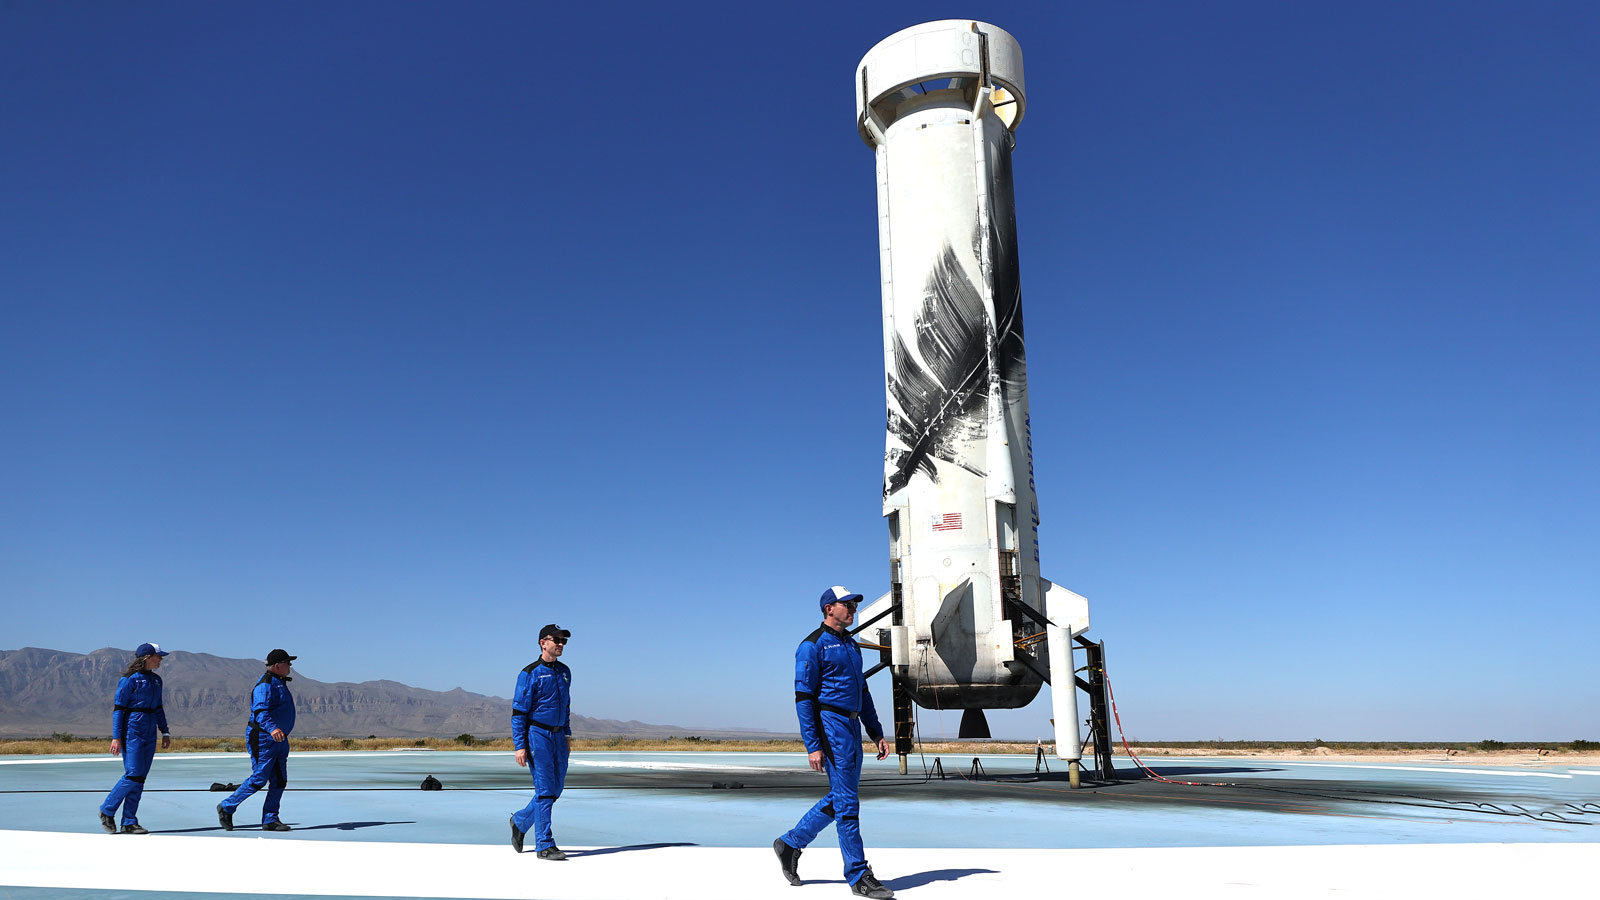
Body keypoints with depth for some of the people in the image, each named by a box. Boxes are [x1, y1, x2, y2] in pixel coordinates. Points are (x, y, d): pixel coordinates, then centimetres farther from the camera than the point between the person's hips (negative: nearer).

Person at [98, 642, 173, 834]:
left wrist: (165, 732, 16)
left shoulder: (156, 680, 13)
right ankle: (106, 810, 12)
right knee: (133, 775, -10)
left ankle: (129, 823, 10)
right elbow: (118, 708, -11)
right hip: (132, 731, -7)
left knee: (140, 778, 6)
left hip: (149, 734, 7)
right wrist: (116, 737, -15)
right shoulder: (130, 679, -9)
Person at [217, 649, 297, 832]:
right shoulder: (265, 685, -16)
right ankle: (226, 807, 14)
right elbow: (260, 712, -30)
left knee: (279, 781, 6)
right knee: (258, 780, -4)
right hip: (263, 740, -9)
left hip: (279, 740, 10)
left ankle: (270, 820, 12)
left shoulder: (280, 683, 16)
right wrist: (272, 728, -45)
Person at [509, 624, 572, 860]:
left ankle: (520, 821, 31)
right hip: (537, 734, -7)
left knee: (556, 788, 9)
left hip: (558, 736, 7)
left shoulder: (564, 671, 12)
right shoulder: (530, 674, -9)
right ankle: (545, 846, 0)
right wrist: (520, 745, -15)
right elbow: (518, 712, -10)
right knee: (545, 789, -7)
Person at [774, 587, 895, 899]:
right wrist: (813, 746, -18)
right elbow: (803, 697, -13)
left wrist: (876, 733, 17)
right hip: (830, 723, -9)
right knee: (846, 801, -5)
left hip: (852, 726, 9)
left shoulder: (851, 644, 17)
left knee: (841, 797, 14)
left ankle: (790, 844, 26)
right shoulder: (813, 645, -9)